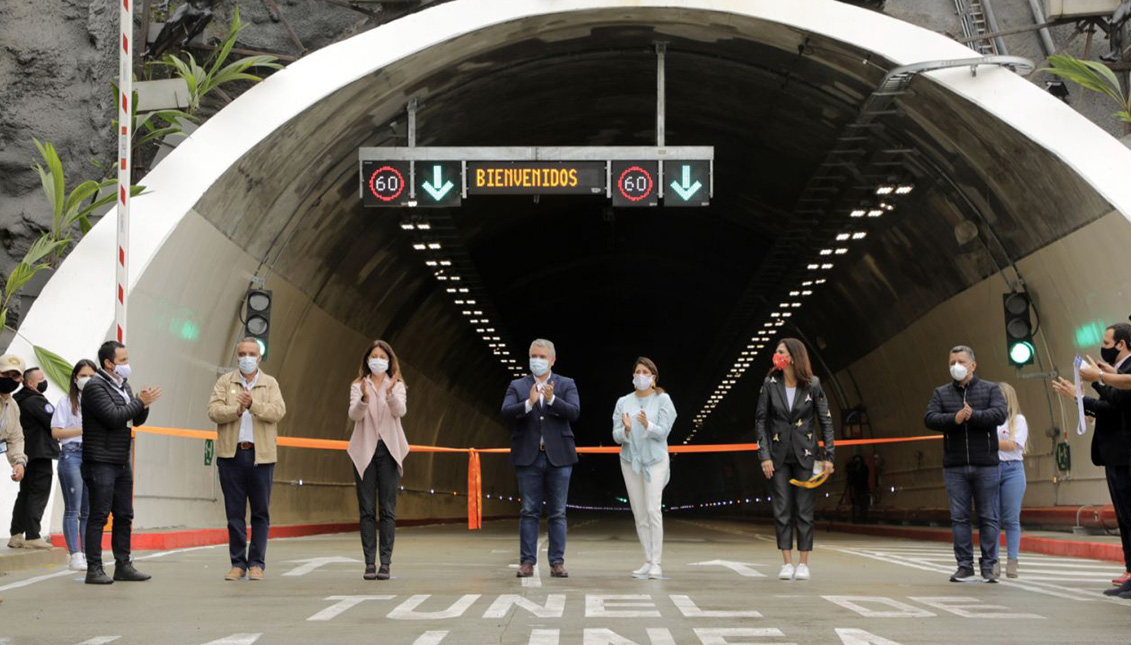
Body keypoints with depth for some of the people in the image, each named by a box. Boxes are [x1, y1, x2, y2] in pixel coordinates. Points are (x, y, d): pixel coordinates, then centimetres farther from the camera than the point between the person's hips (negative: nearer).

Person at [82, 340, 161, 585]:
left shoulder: (123, 385, 17)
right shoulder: (95, 387, -11)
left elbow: (137, 420, 19)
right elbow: (113, 417, -21)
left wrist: (144, 404, -1)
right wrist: (140, 402, -14)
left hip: (122, 462, 9)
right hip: (101, 462, -9)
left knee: (124, 515, 10)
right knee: (99, 516, -6)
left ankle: (123, 566, 17)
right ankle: (94, 569, -3)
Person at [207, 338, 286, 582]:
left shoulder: (270, 384, 9)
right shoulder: (225, 382, 10)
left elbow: (278, 411, -7)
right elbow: (213, 411, -3)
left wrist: (253, 404, -21)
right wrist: (237, 410, -18)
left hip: (261, 455, 0)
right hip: (231, 454, 0)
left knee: (261, 513, 2)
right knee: (234, 512, 3)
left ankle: (256, 563, 8)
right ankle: (238, 563, 8)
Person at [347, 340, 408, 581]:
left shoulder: (397, 386, 8)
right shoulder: (358, 386, 8)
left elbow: (400, 411, -11)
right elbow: (354, 415, -9)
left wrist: (390, 394, -30)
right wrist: (364, 398, -29)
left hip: (388, 450, 0)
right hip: (364, 450, 0)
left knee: (388, 509, -3)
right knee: (367, 509, -1)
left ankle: (385, 563, -2)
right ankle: (370, 563, 0)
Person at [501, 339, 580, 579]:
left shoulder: (566, 385, 8)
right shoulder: (517, 386, 9)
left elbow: (574, 412, -7)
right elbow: (506, 412, -7)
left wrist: (552, 399, -22)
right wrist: (529, 402, -23)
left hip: (558, 457, 0)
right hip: (528, 457, 0)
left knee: (557, 513, 2)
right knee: (529, 512, 1)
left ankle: (557, 563, 5)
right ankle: (527, 562, 4)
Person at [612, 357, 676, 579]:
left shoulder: (662, 400, 0)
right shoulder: (624, 402, 8)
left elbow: (663, 431, -8)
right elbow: (616, 436, 3)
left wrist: (648, 425, -27)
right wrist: (626, 429, -19)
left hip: (655, 459, -3)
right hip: (630, 460, 4)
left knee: (653, 510, -13)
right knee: (639, 514, 3)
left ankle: (656, 564, -14)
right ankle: (648, 562, 9)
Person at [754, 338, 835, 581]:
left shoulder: (812, 384, -4)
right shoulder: (770, 384, -1)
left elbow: (825, 420, 1)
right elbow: (760, 420, 2)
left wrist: (828, 456, -3)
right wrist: (764, 456, -5)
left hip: (806, 454, -1)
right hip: (779, 455, 1)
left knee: (805, 509, 1)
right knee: (782, 510, 1)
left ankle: (803, 564, 6)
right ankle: (787, 563, 6)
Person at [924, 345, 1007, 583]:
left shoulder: (990, 389, 6)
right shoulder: (941, 393, 11)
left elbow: (1000, 413, -11)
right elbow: (929, 418, -4)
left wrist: (973, 416, -21)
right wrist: (954, 419, -20)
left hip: (986, 465, -2)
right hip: (955, 467, 2)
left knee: (988, 517, 1)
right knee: (959, 518, 2)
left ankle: (988, 566, 6)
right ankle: (965, 566, 7)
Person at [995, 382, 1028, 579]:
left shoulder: (1018, 420, 6)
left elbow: (1013, 445, -6)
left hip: (1011, 469, -2)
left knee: (1011, 519, -2)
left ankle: (1012, 562, 0)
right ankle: (994, 562, 1)